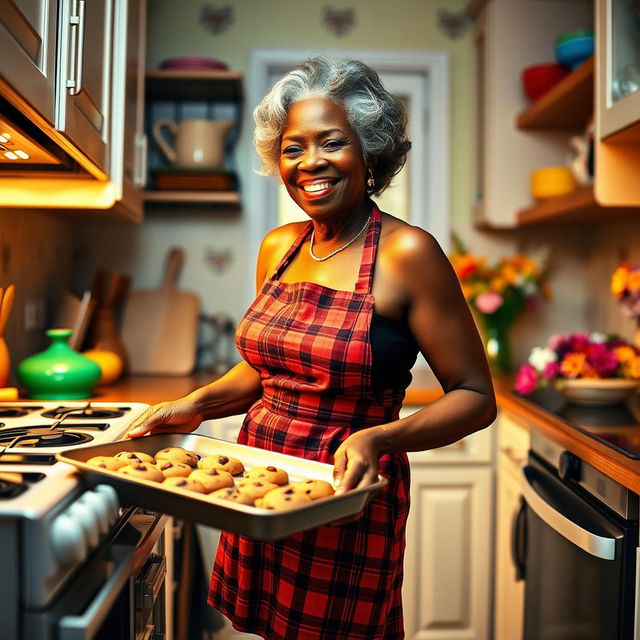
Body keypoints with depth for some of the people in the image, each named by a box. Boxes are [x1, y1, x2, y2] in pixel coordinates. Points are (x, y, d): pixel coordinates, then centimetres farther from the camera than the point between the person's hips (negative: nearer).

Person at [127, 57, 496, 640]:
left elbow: (475, 398, -13)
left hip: (346, 502, -5)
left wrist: (379, 438, -28)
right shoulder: (278, 247, 5)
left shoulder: (406, 253, -14)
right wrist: (196, 406, 2)